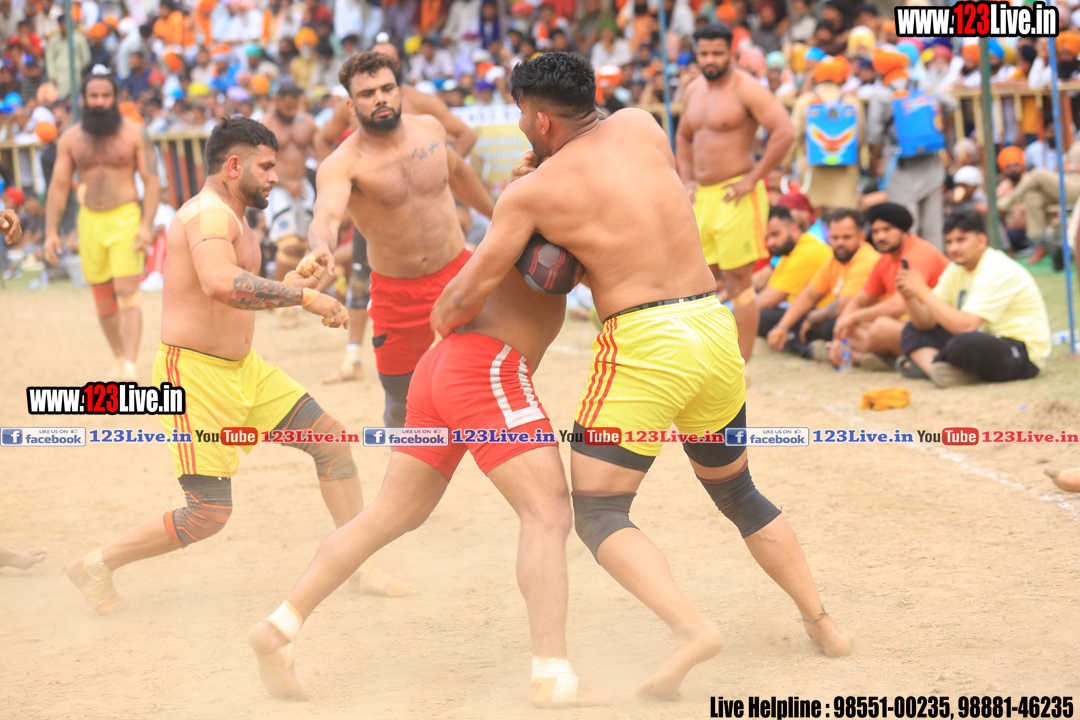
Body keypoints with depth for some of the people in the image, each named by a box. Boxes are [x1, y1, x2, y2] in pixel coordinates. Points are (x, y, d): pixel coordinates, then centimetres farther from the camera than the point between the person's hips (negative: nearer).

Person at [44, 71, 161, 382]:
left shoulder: (134, 134, -4)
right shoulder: (70, 139, 4)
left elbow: (152, 181, -5)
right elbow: (58, 186, 5)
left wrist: (147, 225, -16)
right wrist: (51, 231, -2)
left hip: (125, 219, -4)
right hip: (90, 221, 4)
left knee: (127, 293, -15)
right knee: (102, 299, 10)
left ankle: (130, 366, -21)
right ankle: (120, 362, 25)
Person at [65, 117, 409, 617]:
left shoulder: (233, 219, 14)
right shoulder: (210, 214, -20)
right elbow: (221, 284, -40)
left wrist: (292, 283, 14)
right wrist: (304, 297, -37)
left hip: (243, 368, 10)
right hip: (193, 374, -10)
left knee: (330, 440, 6)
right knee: (208, 516, -10)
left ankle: (361, 565, 13)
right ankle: (98, 566, 7)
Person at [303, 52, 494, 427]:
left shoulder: (429, 128, -2)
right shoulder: (343, 164, -18)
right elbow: (326, 216, -38)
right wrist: (321, 248, -61)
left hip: (458, 274, 3)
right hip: (396, 293, -3)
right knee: (401, 408, 8)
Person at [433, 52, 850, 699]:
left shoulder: (533, 191, -3)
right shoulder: (639, 124, 9)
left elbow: (467, 296, 1)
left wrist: (437, 323, 24)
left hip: (643, 345, -6)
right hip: (716, 326, 6)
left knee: (598, 515, -1)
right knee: (736, 492, 26)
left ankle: (692, 627, -23)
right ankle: (822, 622, 26)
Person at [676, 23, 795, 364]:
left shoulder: (746, 89, -11)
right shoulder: (694, 90, 13)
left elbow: (784, 132, -20)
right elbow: (683, 137, 29)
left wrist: (753, 179, -18)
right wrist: (687, 180, 15)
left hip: (736, 197, -8)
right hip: (702, 196, 8)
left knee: (738, 282, -6)